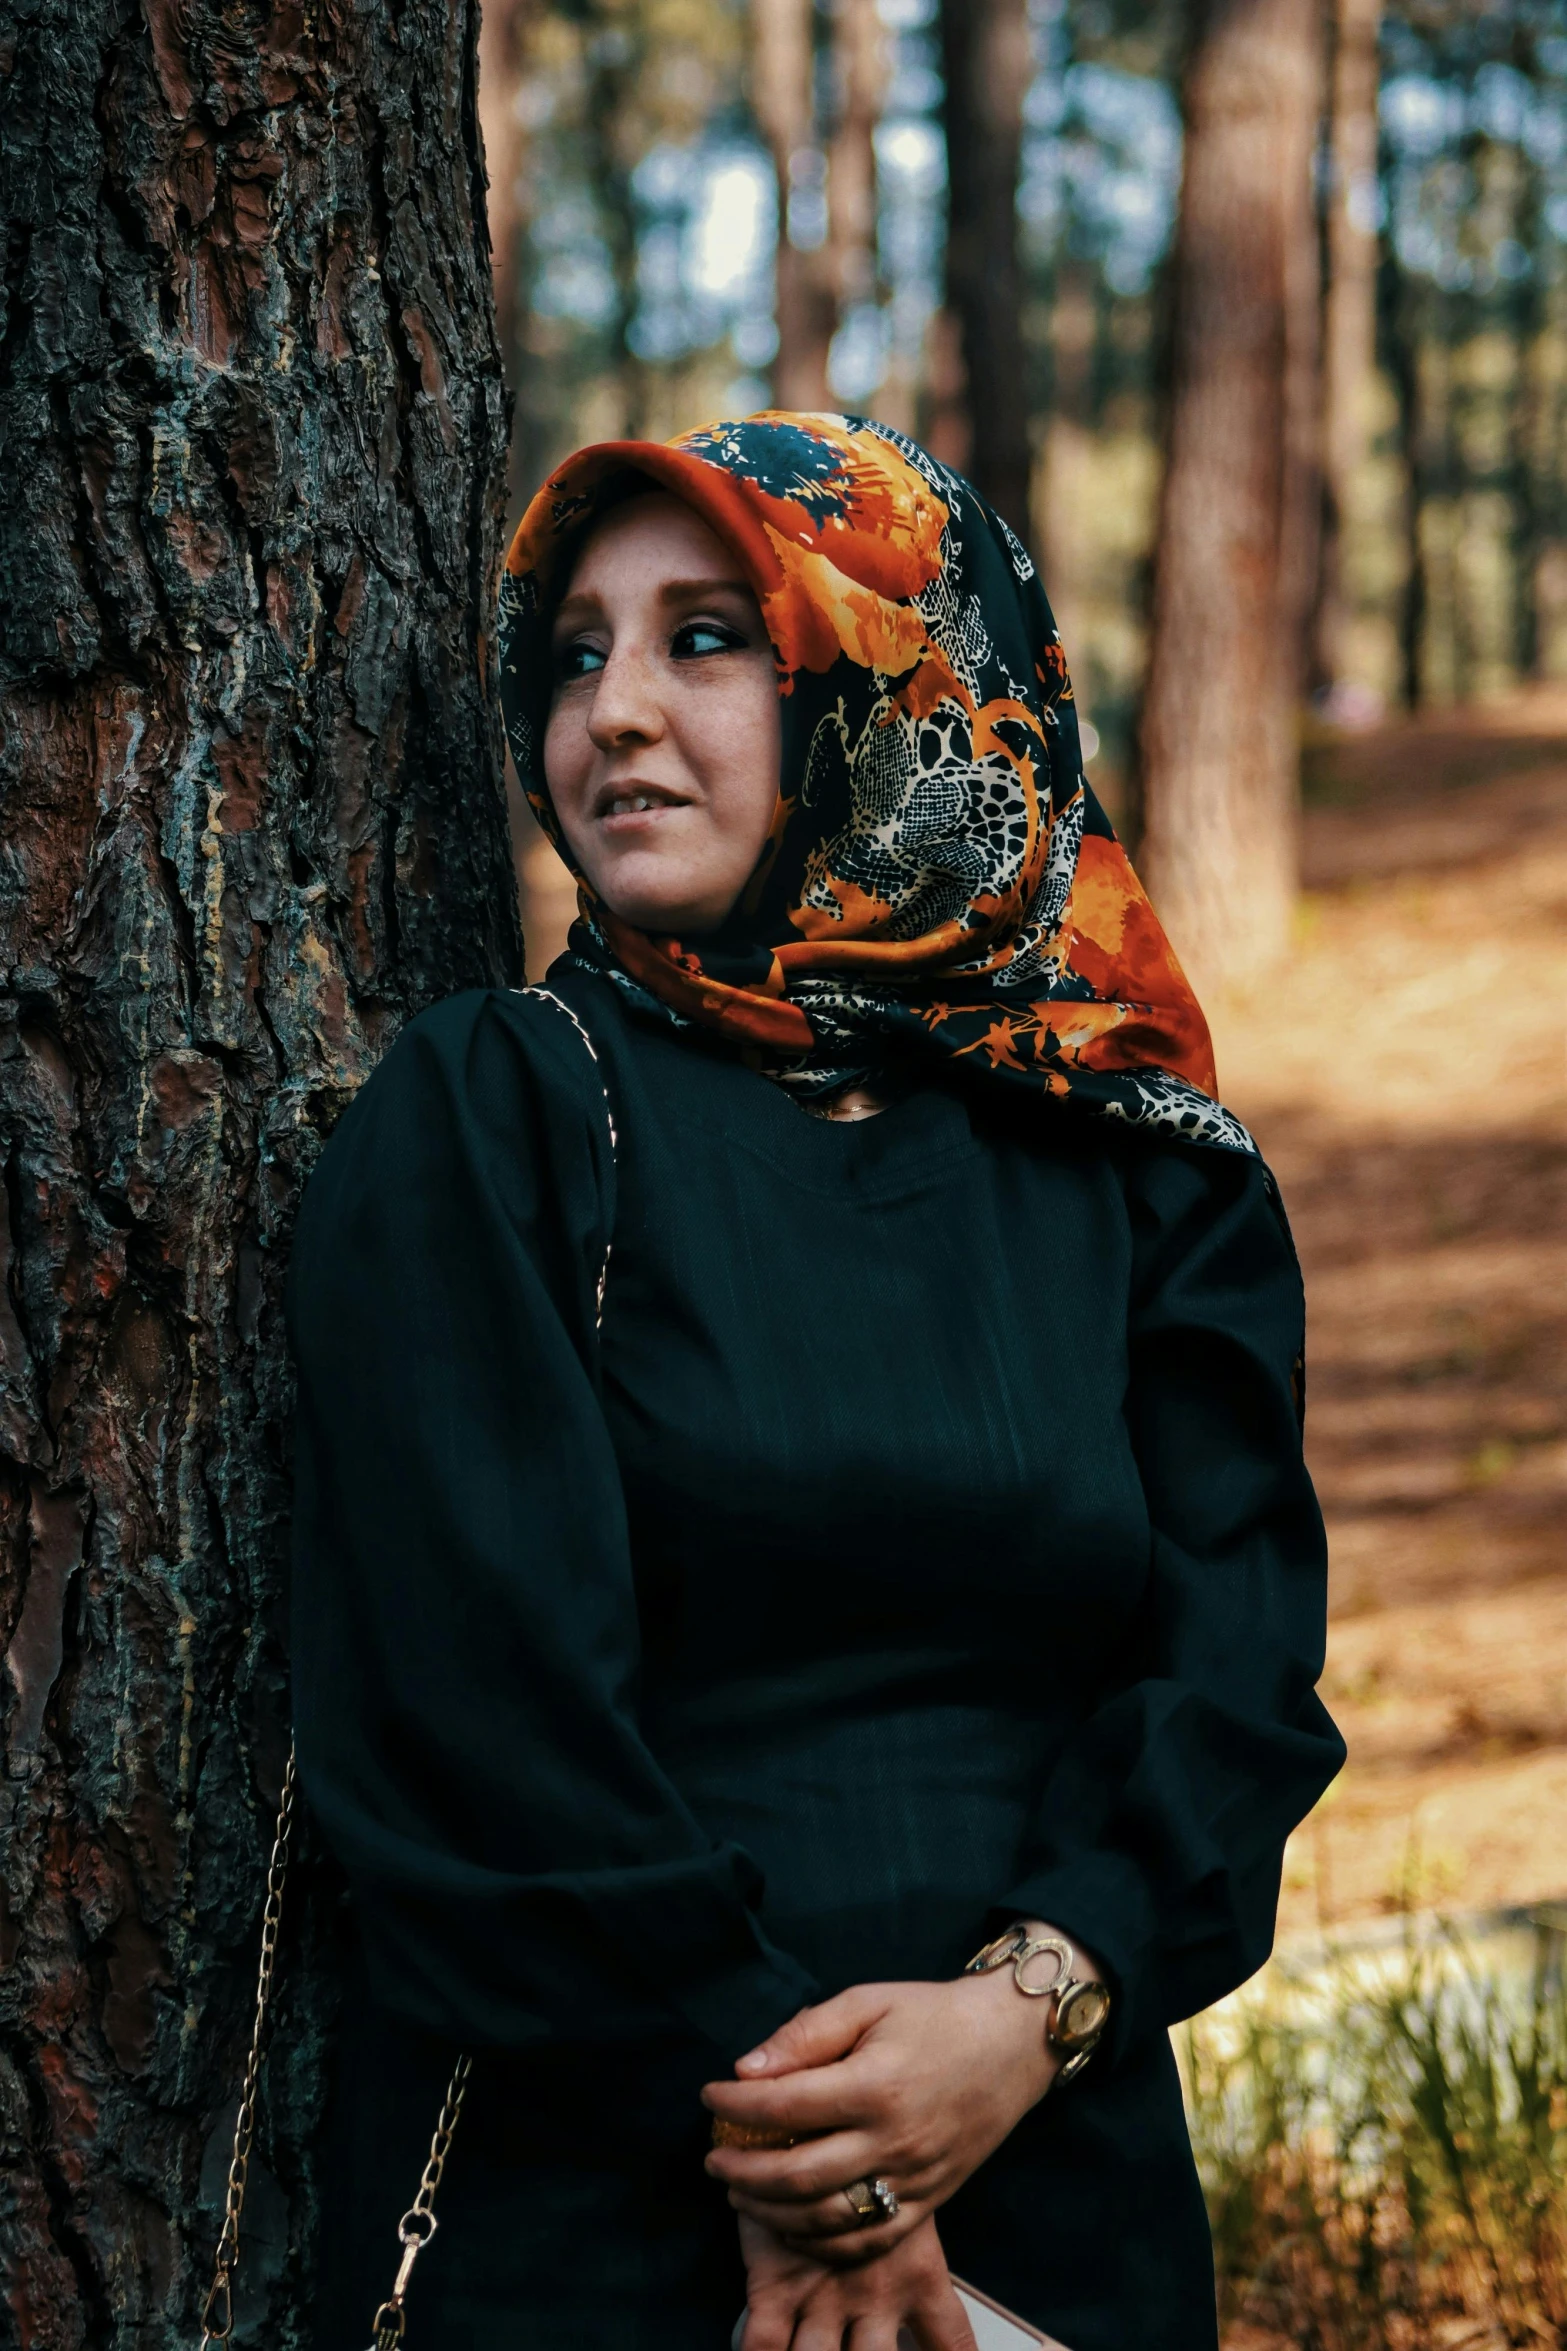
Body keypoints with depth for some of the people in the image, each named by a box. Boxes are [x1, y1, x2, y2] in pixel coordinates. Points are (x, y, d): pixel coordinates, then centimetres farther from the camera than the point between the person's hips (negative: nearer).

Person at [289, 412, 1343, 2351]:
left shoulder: (1133, 1172, 5)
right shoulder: (485, 1118, -5)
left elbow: (1238, 1658, -2)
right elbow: (478, 1687, -13)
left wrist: (1036, 2006, -19)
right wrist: (790, 2163, -15)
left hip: (1062, 2179, 3)